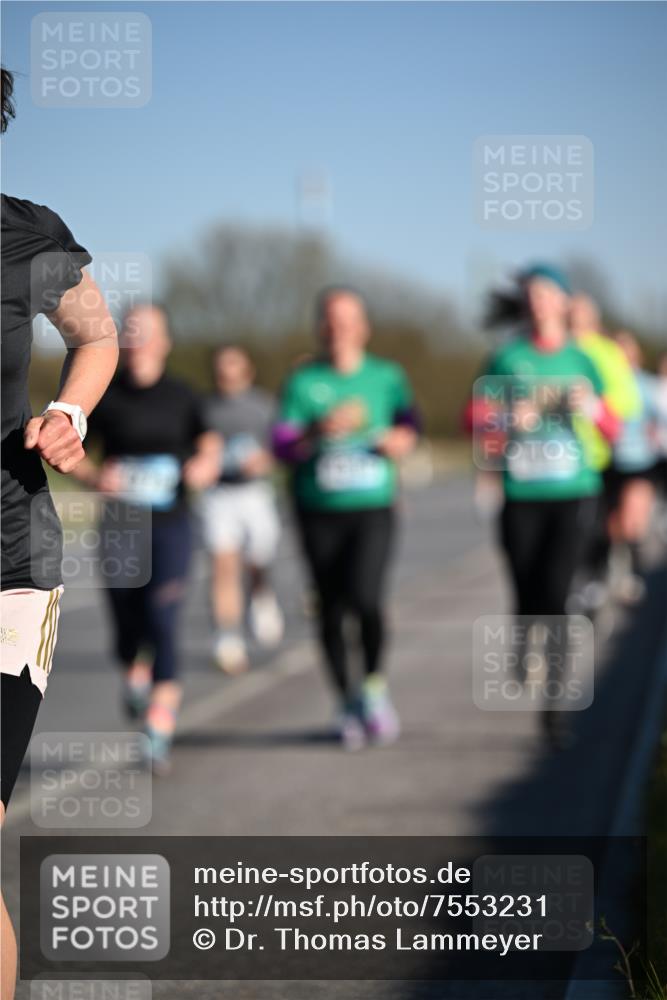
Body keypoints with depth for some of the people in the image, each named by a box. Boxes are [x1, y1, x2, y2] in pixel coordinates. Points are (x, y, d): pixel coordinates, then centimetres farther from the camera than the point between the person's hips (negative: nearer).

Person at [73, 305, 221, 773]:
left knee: (163, 620, -13)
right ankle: (135, 676, 42)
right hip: (121, 524, 0)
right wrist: (94, 476, -14)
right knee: (127, 624, 6)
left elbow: (209, 442, 17)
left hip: (171, 524, 0)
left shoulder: (181, 396, 3)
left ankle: (161, 730, -12)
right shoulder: (105, 395, -1)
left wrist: (207, 464, -5)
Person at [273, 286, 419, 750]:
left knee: (365, 597, -21)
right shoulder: (303, 381, 2)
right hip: (319, 513, 1)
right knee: (330, 610, 4)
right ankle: (350, 702, 20)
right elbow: (282, 445, -6)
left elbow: (408, 421, 23)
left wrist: (403, 438, 0)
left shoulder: (387, 376, 7)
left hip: (374, 507, -1)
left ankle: (376, 684, 1)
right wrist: (321, 429, -24)